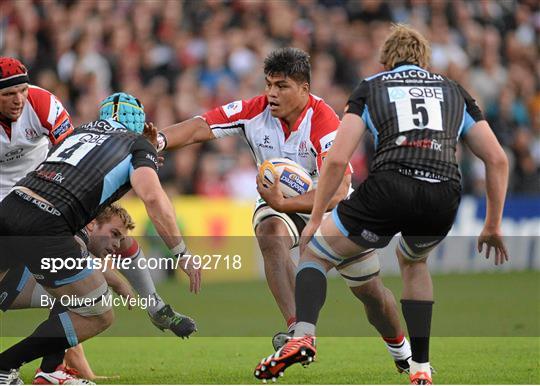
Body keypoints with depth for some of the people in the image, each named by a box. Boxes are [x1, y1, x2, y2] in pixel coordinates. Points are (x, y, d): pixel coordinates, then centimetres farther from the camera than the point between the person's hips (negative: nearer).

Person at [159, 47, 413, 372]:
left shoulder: (323, 122, -32)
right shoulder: (255, 111, -20)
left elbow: (336, 192, -40)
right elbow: (201, 127, -26)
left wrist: (284, 203, -48)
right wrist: (159, 140, -44)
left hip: (331, 208, -2)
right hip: (279, 203, 2)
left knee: (369, 290, 8)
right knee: (271, 233, -35)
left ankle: (404, 355, 37)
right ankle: (298, 330, -41)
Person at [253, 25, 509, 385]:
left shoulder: (370, 88, 20)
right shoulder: (454, 91, 27)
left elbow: (336, 159, 8)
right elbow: (497, 159, 21)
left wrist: (315, 219, 18)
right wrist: (493, 226, 27)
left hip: (389, 188, -3)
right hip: (444, 197, 3)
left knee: (315, 251, 20)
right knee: (413, 260, 36)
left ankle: (303, 335, -6)